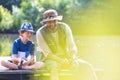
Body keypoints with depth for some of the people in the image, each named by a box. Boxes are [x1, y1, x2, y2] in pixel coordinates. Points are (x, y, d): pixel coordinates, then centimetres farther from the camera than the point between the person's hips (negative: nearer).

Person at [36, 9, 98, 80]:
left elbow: (72, 47, -7)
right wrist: (61, 61, -28)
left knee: (87, 66, -16)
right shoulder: (40, 33, -13)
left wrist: (73, 59, -26)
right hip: (51, 59, -4)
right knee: (54, 67, -39)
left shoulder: (64, 27, -5)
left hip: (66, 57, 4)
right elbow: (47, 53, -15)